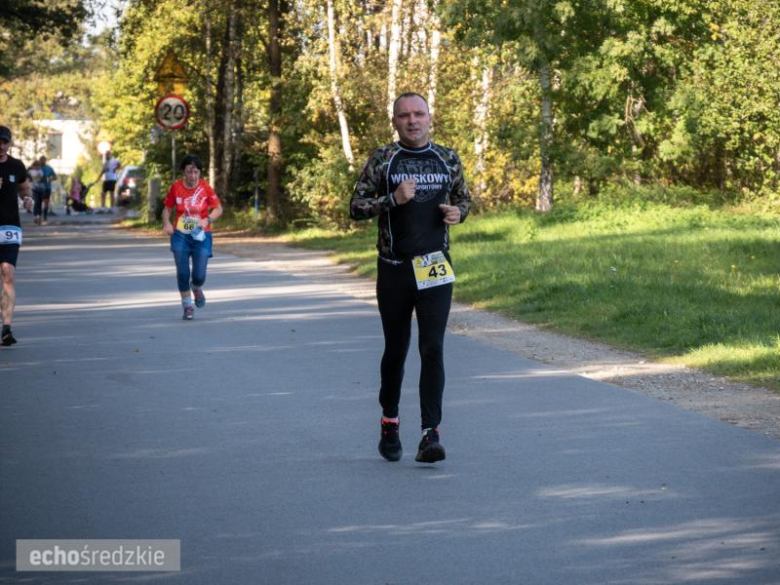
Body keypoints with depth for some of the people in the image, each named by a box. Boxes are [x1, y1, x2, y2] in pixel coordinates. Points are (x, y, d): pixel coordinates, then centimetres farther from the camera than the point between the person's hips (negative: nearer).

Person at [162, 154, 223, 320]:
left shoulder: (205, 188, -6)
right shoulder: (176, 188, -3)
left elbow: (218, 209, 1)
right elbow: (167, 209, 7)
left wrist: (207, 220, -17)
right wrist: (167, 223, -12)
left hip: (201, 235, -1)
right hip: (181, 235, 1)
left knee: (199, 275, -7)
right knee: (182, 272, -6)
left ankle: (196, 288, 32)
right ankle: (187, 306, 14)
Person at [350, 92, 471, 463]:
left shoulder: (448, 159, 8)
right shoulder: (382, 160, 1)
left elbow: (464, 198, 20)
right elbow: (356, 207, -2)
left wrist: (458, 212, -3)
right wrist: (392, 200, -18)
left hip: (436, 269, 1)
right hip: (394, 269, 0)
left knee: (433, 349, -10)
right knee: (395, 350, 10)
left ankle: (430, 435, -12)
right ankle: (389, 423, 29)